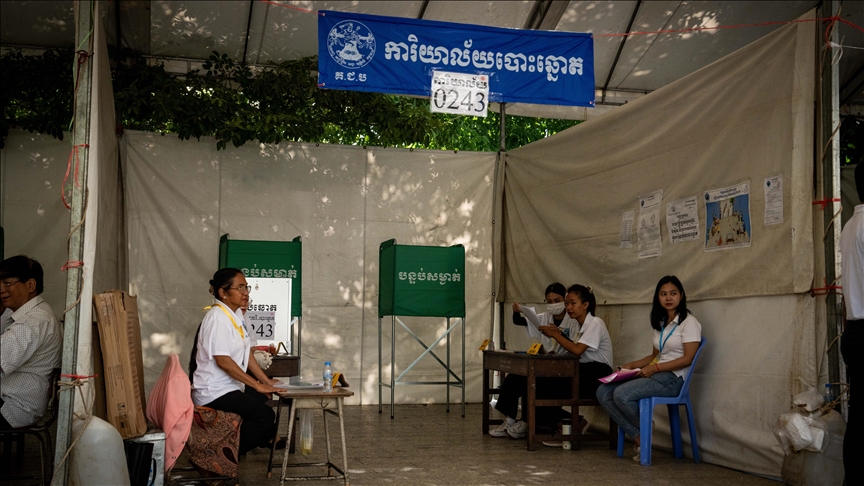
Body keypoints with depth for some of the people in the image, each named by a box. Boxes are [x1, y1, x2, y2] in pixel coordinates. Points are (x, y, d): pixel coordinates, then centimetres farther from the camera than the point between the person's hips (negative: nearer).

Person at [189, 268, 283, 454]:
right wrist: (258, 385, -20)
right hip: (214, 393, -9)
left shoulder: (237, 314, 9)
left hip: (230, 388, 9)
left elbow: (246, 352, 13)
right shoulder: (217, 318, -18)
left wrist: (266, 381, 6)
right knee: (266, 416, -15)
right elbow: (223, 360, -23)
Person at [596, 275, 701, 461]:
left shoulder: (689, 322, -6)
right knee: (603, 392, -10)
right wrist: (633, 365, 5)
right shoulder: (660, 323, 18)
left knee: (621, 394, -29)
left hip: (673, 379, -8)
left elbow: (688, 359, -13)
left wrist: (655, 368, -20)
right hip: (656, 375, 8)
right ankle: (639, 437, -9)